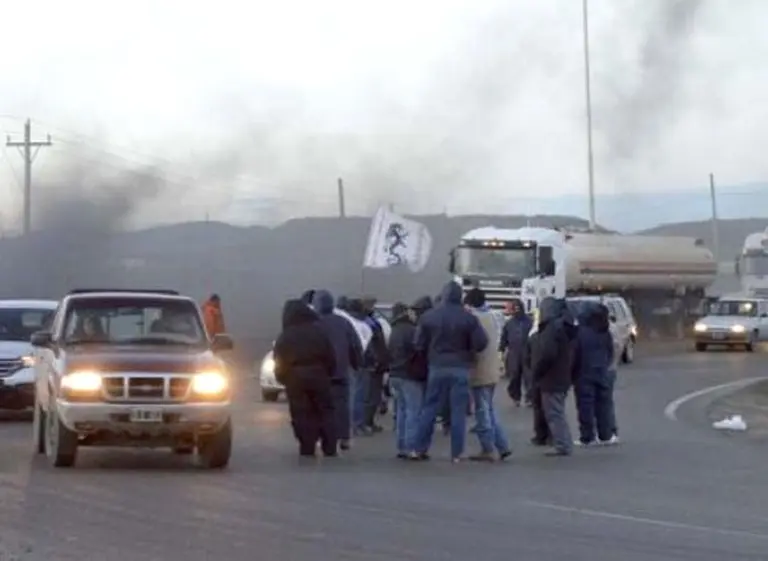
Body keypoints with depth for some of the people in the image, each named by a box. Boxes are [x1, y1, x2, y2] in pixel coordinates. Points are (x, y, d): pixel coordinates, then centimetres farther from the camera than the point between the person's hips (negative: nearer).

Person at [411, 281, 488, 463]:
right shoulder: (468, 318, -7)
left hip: (437, 368, 2)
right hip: (461, 369, -2)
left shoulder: (428, 316, 0)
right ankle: (456, 454, 2)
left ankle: (420, 449, 11)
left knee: (429, 408, 10)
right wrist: (465, 350, 9)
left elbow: (419, 345, 0)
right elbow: (481, 344, -10)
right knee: (458, 411, 2)